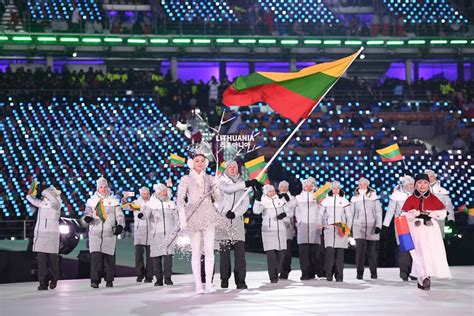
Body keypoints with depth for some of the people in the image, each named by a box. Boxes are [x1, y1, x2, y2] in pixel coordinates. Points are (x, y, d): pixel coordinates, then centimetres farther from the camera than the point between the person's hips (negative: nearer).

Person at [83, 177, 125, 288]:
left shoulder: (114, 201, 10)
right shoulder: (91, 201, 12)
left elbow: (120, 215, 5)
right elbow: (88, 212, 8)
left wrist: (120, 225, -13)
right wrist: (87, 217, -16)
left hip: (110, 233, 1)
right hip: (95, 232, 0)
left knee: (109, 256, 2)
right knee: (95, 256, -13)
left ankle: (109, 280, 13)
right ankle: (95, 280, -14)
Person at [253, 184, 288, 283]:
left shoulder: (280, 199, 8)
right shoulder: (263, 201, -5)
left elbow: (286, 209, 20)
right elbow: (256, 211, -22)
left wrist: (284, 213, -2)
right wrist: (257, 200, -36)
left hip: (281, 229, 5)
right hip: (268, 230, -4)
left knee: (280, 253, 7)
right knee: (270, 254, -11)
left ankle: (276, 273, 22)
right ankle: (273, 277, -10)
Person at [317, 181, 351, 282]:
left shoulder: (344, 201, 10)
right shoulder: (326, 200, 11)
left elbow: (348, 216, 10)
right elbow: (320, 214, 10)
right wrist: (319, 223, -7)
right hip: (329, 228, 0)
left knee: (340, 252, -3)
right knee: (329, 251, -12)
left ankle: (339, 276, 1)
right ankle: (329, 274, -5)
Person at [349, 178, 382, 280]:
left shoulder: (373, 196, 6)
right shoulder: (355, 198, 10)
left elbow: (378, 212, 4)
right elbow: (351, 214, 16)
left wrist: (378, 225, -4)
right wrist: (350, 227, 13)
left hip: (372, 228, 0)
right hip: (358, 227, 0)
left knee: (372, 250, 3)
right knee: (360, 249, -13)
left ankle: (373, 272, 14)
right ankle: (360, 272, -10)